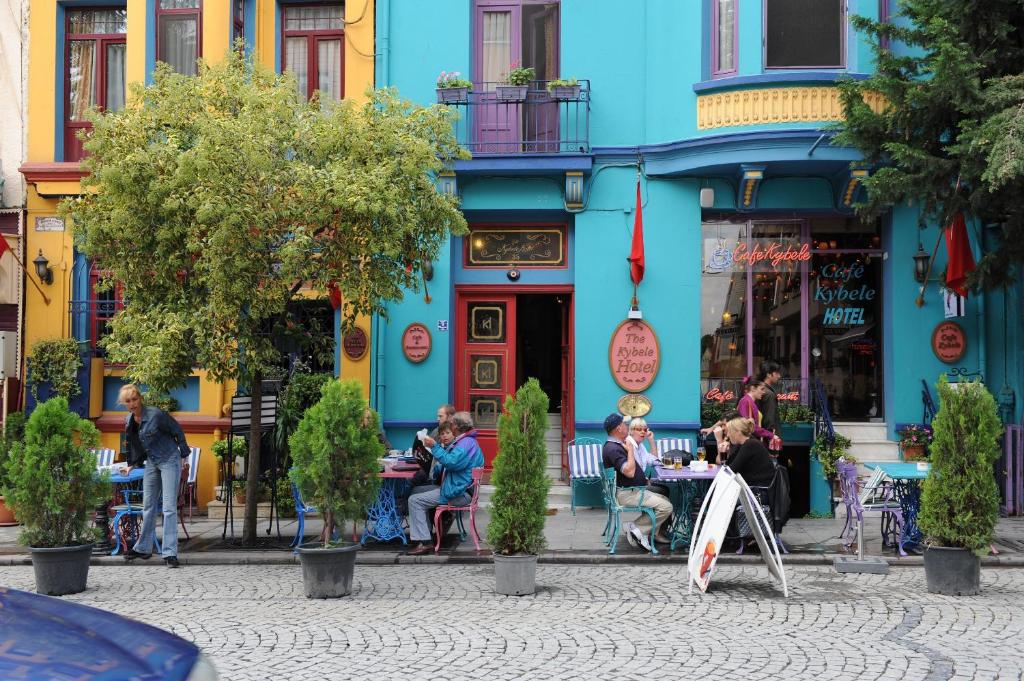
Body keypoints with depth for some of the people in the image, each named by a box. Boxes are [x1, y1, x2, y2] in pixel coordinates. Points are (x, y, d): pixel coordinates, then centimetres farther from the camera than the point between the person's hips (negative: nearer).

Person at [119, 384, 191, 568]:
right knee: (148, 506, 13)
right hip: (152, 463, 7)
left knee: (169, 507, -11)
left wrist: (184, 455, -2)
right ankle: (143, 548, 24)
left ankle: (170, 553, -11)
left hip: (169, 460, -7)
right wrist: (133, 464, 22)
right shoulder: (129, 420, 3)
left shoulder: (155, 414, -19)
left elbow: (177, 431, -10)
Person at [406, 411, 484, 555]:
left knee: (414, 500, -14)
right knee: (417, 490, 20)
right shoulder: (465, 441, 18)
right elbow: (450, 458, 27)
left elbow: (450, 462, -29)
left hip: (458, 493, -11)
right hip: (457, 488, 11)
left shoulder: (466, 443, -18)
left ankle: (424, 542, -19)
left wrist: (434, 446, -21)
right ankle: (426, 532, 18)